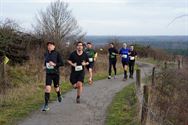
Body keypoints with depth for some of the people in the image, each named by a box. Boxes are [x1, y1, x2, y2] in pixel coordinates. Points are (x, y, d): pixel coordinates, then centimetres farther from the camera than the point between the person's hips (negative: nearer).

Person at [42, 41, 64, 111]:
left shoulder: (57, 54, -8)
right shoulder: (46, 54, 4)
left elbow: (62, 63, -10)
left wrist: (54, 64, -22)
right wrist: (45, 66, 5)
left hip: (56, 73, -2)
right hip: (48, 74, 2)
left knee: (56, 88, 14)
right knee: (47, 88, -12)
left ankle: (59, 95, 51)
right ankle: (46, 105, -12)